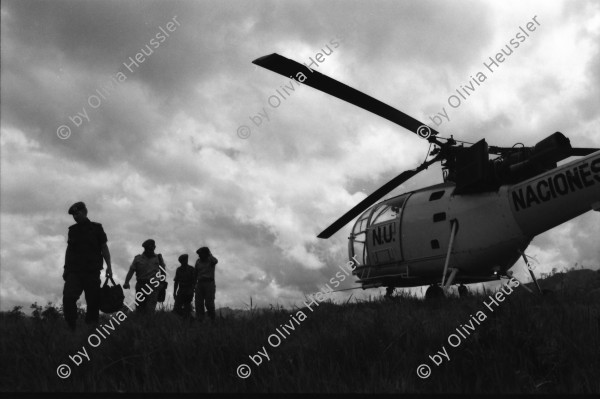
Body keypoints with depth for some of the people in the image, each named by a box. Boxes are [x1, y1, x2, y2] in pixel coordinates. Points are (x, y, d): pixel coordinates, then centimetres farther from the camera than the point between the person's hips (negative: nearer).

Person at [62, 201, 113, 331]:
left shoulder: (96, 228, 7)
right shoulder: (72, 230, 16)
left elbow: (104, 248, 4)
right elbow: (69, 249, 19)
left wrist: (109, 266, -6)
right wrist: (66, 268, 12)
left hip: (92, 271, -2)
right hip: (74, 271, 2)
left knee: (93, 302, -4)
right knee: (68, 297, -17)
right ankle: (71, 329, -13)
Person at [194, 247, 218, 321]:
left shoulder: (211, 260, 1)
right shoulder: (198, 262, 13)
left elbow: (215, 261, -24)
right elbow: (195, 274, 18)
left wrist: (209, 254, -9)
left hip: (209, 283, -4)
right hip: (200, 284, 4)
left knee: (209, 303, -9)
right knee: (199, 303, -3)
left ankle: (212, 320, 3)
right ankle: (199, 320, -1)